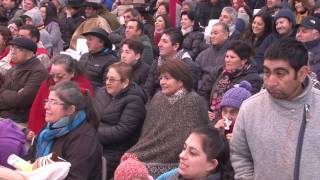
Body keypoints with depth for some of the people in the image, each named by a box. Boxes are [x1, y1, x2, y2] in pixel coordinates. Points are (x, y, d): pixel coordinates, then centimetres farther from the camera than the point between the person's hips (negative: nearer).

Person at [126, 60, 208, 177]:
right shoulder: (157, 98, 11)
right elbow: (147, 132, 13)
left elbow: (186, 141, -15)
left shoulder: (193, 102, -9)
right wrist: (134, 153, -6)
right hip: (152, 156, 6)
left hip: (173, 163, -6)